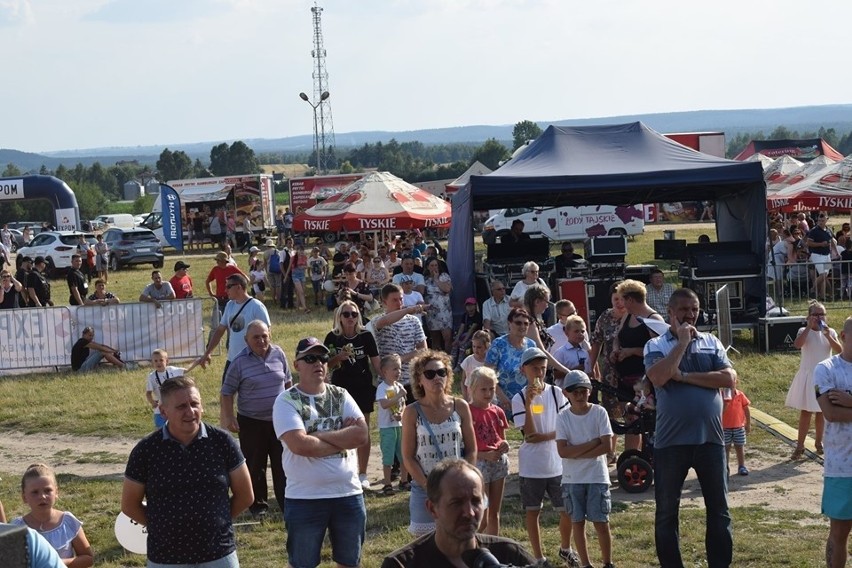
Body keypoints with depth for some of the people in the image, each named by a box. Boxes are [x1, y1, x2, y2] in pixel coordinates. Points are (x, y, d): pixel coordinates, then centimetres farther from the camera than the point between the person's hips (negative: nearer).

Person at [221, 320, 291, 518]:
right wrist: (229, 418, -10)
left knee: (283, 465, 5)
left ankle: (287, 503, 13)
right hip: (251, 423, -2)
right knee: (255, 467, 5)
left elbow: (288, 382, 15)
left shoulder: (278, 354, 1)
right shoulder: (240, 361, -9)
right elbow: (227, 392, -4)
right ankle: (257, 505, 19)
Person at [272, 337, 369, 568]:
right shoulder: (286, 401, -8)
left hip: (348, 495, 4)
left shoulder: (341, 396, 5)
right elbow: (300, 444, -22)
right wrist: (343, 439, -11)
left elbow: (361, 435, -9)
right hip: (305, 499, -4)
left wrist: (320, 435, -15)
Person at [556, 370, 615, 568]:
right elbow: (562, 451, -11)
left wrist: (577, 453, -13)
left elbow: (607, 446, -10)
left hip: (597, 477, -1)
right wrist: (592, 443, -15)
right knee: (577, 522, 5)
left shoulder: (599, 412, -3)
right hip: (572, 479, 1)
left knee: (601, 523, 0)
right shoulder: (563, 418, -2)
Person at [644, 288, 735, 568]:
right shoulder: (656, 345, 0)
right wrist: (682, 342, -13)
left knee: (719, 509, 8)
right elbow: (658, 377, -20)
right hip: (671, 441, -1)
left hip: (710, 439, 2)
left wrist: (684, 376, -13)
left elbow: (729, 378, -8)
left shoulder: (711, 342, 7)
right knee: (667, 511, 7)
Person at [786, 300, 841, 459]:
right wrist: (809, 327, -25)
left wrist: (828, 336, -22)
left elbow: (839, 350, -11)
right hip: (808, 376, -3)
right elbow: (797, 344, -27)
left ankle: (819, 442, 26)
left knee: (821, 412, 11)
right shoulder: (804, 331, -6)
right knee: (805, 412, -1)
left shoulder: (830, 332, 2)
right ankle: (800, 446, 3)